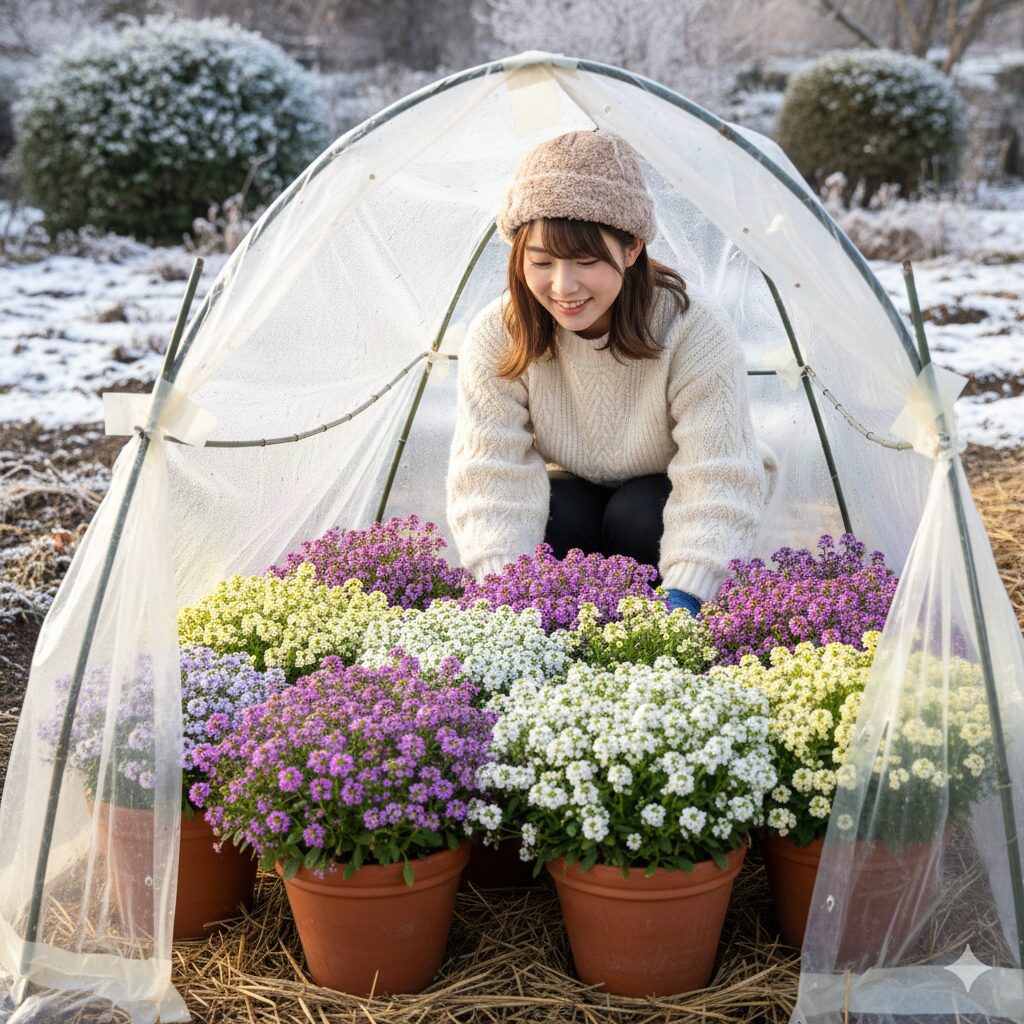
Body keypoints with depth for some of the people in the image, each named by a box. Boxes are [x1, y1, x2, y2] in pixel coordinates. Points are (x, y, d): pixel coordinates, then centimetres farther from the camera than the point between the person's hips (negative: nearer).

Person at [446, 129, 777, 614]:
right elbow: (490, 474, -28)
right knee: (553, 518, -31)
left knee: (638, 520, -33)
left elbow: (716, 479, -35)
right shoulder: (496, 337, -23)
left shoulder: (694, 331, -30)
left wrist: (682, 597, -50)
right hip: (576, 491, 1)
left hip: (662, 500, -1)